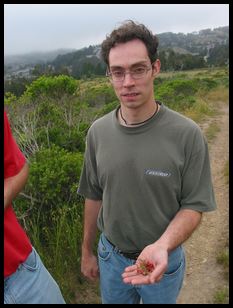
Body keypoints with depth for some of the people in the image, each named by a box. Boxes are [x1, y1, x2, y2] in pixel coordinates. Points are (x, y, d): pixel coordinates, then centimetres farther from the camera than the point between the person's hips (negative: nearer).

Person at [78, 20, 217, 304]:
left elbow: (194, 205, -13)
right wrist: (87, 252, 8)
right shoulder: (98, 132, -10)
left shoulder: (187, 135, -21)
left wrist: (162, 246, -31)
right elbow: (94, 196, -1)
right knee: (112, 300, 26)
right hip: (110, 256, 3)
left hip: (165, 259, -2)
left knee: (161, 300, 25)